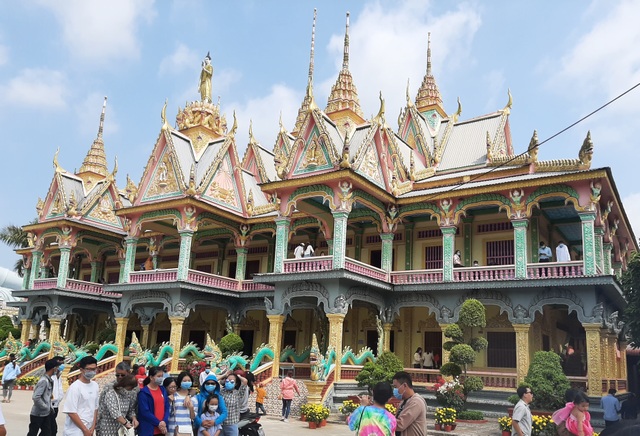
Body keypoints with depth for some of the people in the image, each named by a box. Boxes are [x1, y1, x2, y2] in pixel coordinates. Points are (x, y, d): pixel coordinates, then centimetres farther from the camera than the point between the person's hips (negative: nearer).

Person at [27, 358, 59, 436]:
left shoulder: (49, 380, 6)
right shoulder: (44, 381, -22)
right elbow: (35, 397, -28)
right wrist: (46, 407, -19)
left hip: (46, 413, 8)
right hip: (38, 414, -8)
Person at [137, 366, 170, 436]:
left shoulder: (163, 390, 10)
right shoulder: (143, 392, -9)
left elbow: (167, 407, 8)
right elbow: (145, 411, -14)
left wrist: (164, 421, -8)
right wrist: (158, 423, -12)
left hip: (161, 429, 6)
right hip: (148, 430, -6)